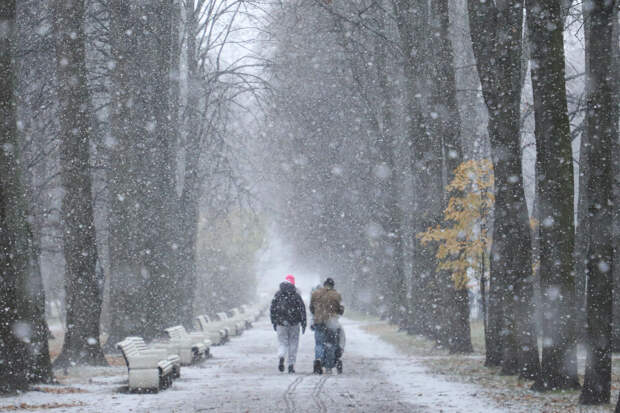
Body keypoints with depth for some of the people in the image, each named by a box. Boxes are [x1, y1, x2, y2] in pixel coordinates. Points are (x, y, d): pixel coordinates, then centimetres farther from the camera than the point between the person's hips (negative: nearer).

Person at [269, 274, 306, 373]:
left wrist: (274, 322, 12)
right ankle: (291, 365, 7)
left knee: (282, 342, 7)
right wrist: (303, 323, 0)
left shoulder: (278, 294, 2)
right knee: (293, 344, 9)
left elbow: (272, 309, 4)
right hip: (294, 324, -1)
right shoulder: (296, 295, -3)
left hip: (281, 323, 1)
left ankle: (281, 357, -23)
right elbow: (302, 309, -5)